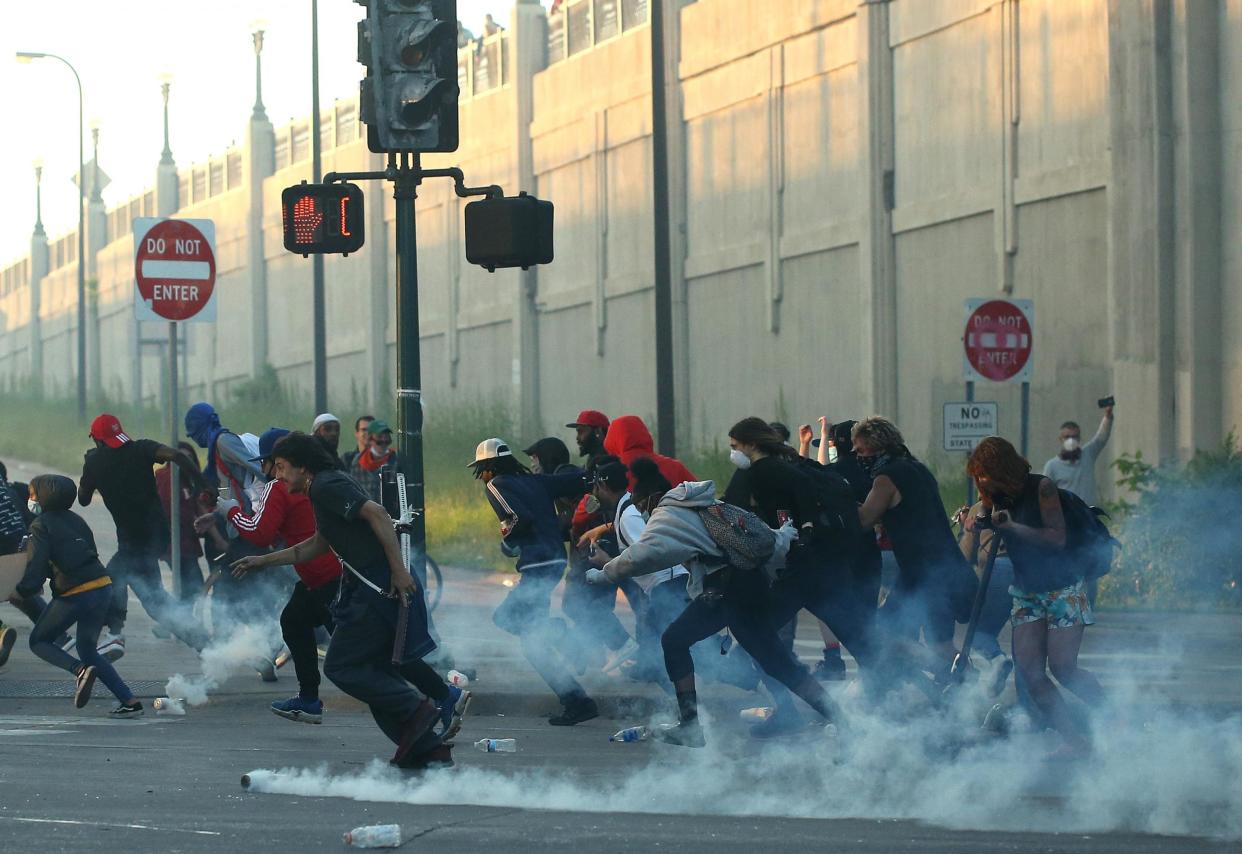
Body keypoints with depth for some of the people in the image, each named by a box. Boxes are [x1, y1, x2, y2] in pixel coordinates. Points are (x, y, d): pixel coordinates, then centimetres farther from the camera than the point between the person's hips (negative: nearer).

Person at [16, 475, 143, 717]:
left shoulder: (41, 526, -4)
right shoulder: (75, 520, 17)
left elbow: (36, 565, -14)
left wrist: (23, 591, 2)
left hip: (73, 594, -7)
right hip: (102, 587, 7)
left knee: (39, 642, 13)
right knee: (88, 650, 21)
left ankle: (80, 670, -14)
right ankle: (130, 701, 8)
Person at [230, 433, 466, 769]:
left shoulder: (327, 486, -11)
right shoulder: (325, 487, 21)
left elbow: (376, 513, -23)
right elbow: (317, 545, 34)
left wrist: (398, 569, -25)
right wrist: (262, 561, 35)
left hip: (379, 588, -10)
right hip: (376, 588, 10)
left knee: (340, 666, -4)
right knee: (376, 670, 13)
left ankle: (415, 709, -6)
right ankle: (428, 749, 12)